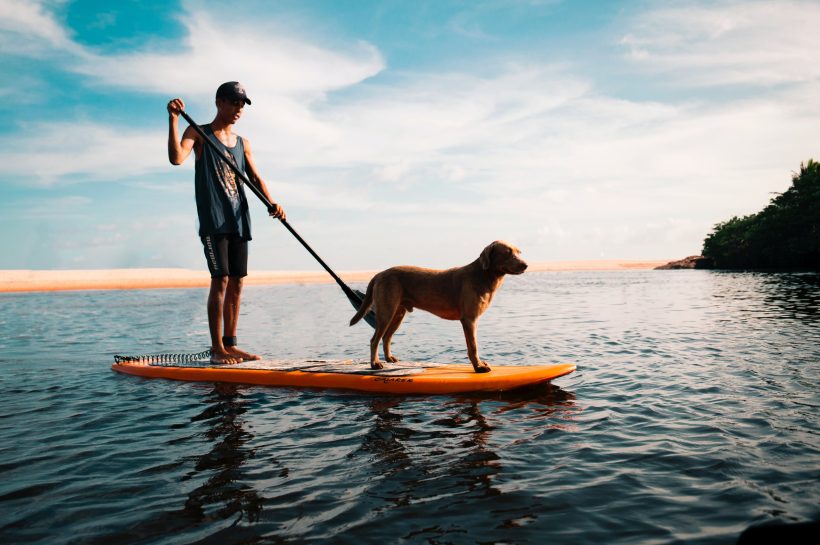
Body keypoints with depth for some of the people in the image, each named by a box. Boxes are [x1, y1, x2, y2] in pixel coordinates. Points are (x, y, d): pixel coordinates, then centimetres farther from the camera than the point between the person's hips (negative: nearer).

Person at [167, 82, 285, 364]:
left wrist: (271, 202, -9)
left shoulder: (243, 142, 18)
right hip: (213, 219, -6)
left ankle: (230, 344, 12)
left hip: (239, 220, 6)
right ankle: (216, 349, -8)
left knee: (236, 283, 5)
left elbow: (255, 177, 8)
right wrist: (173, 119, -24)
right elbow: (177, 158, -15)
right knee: (220, 280, -12)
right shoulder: (198, 134, 3)